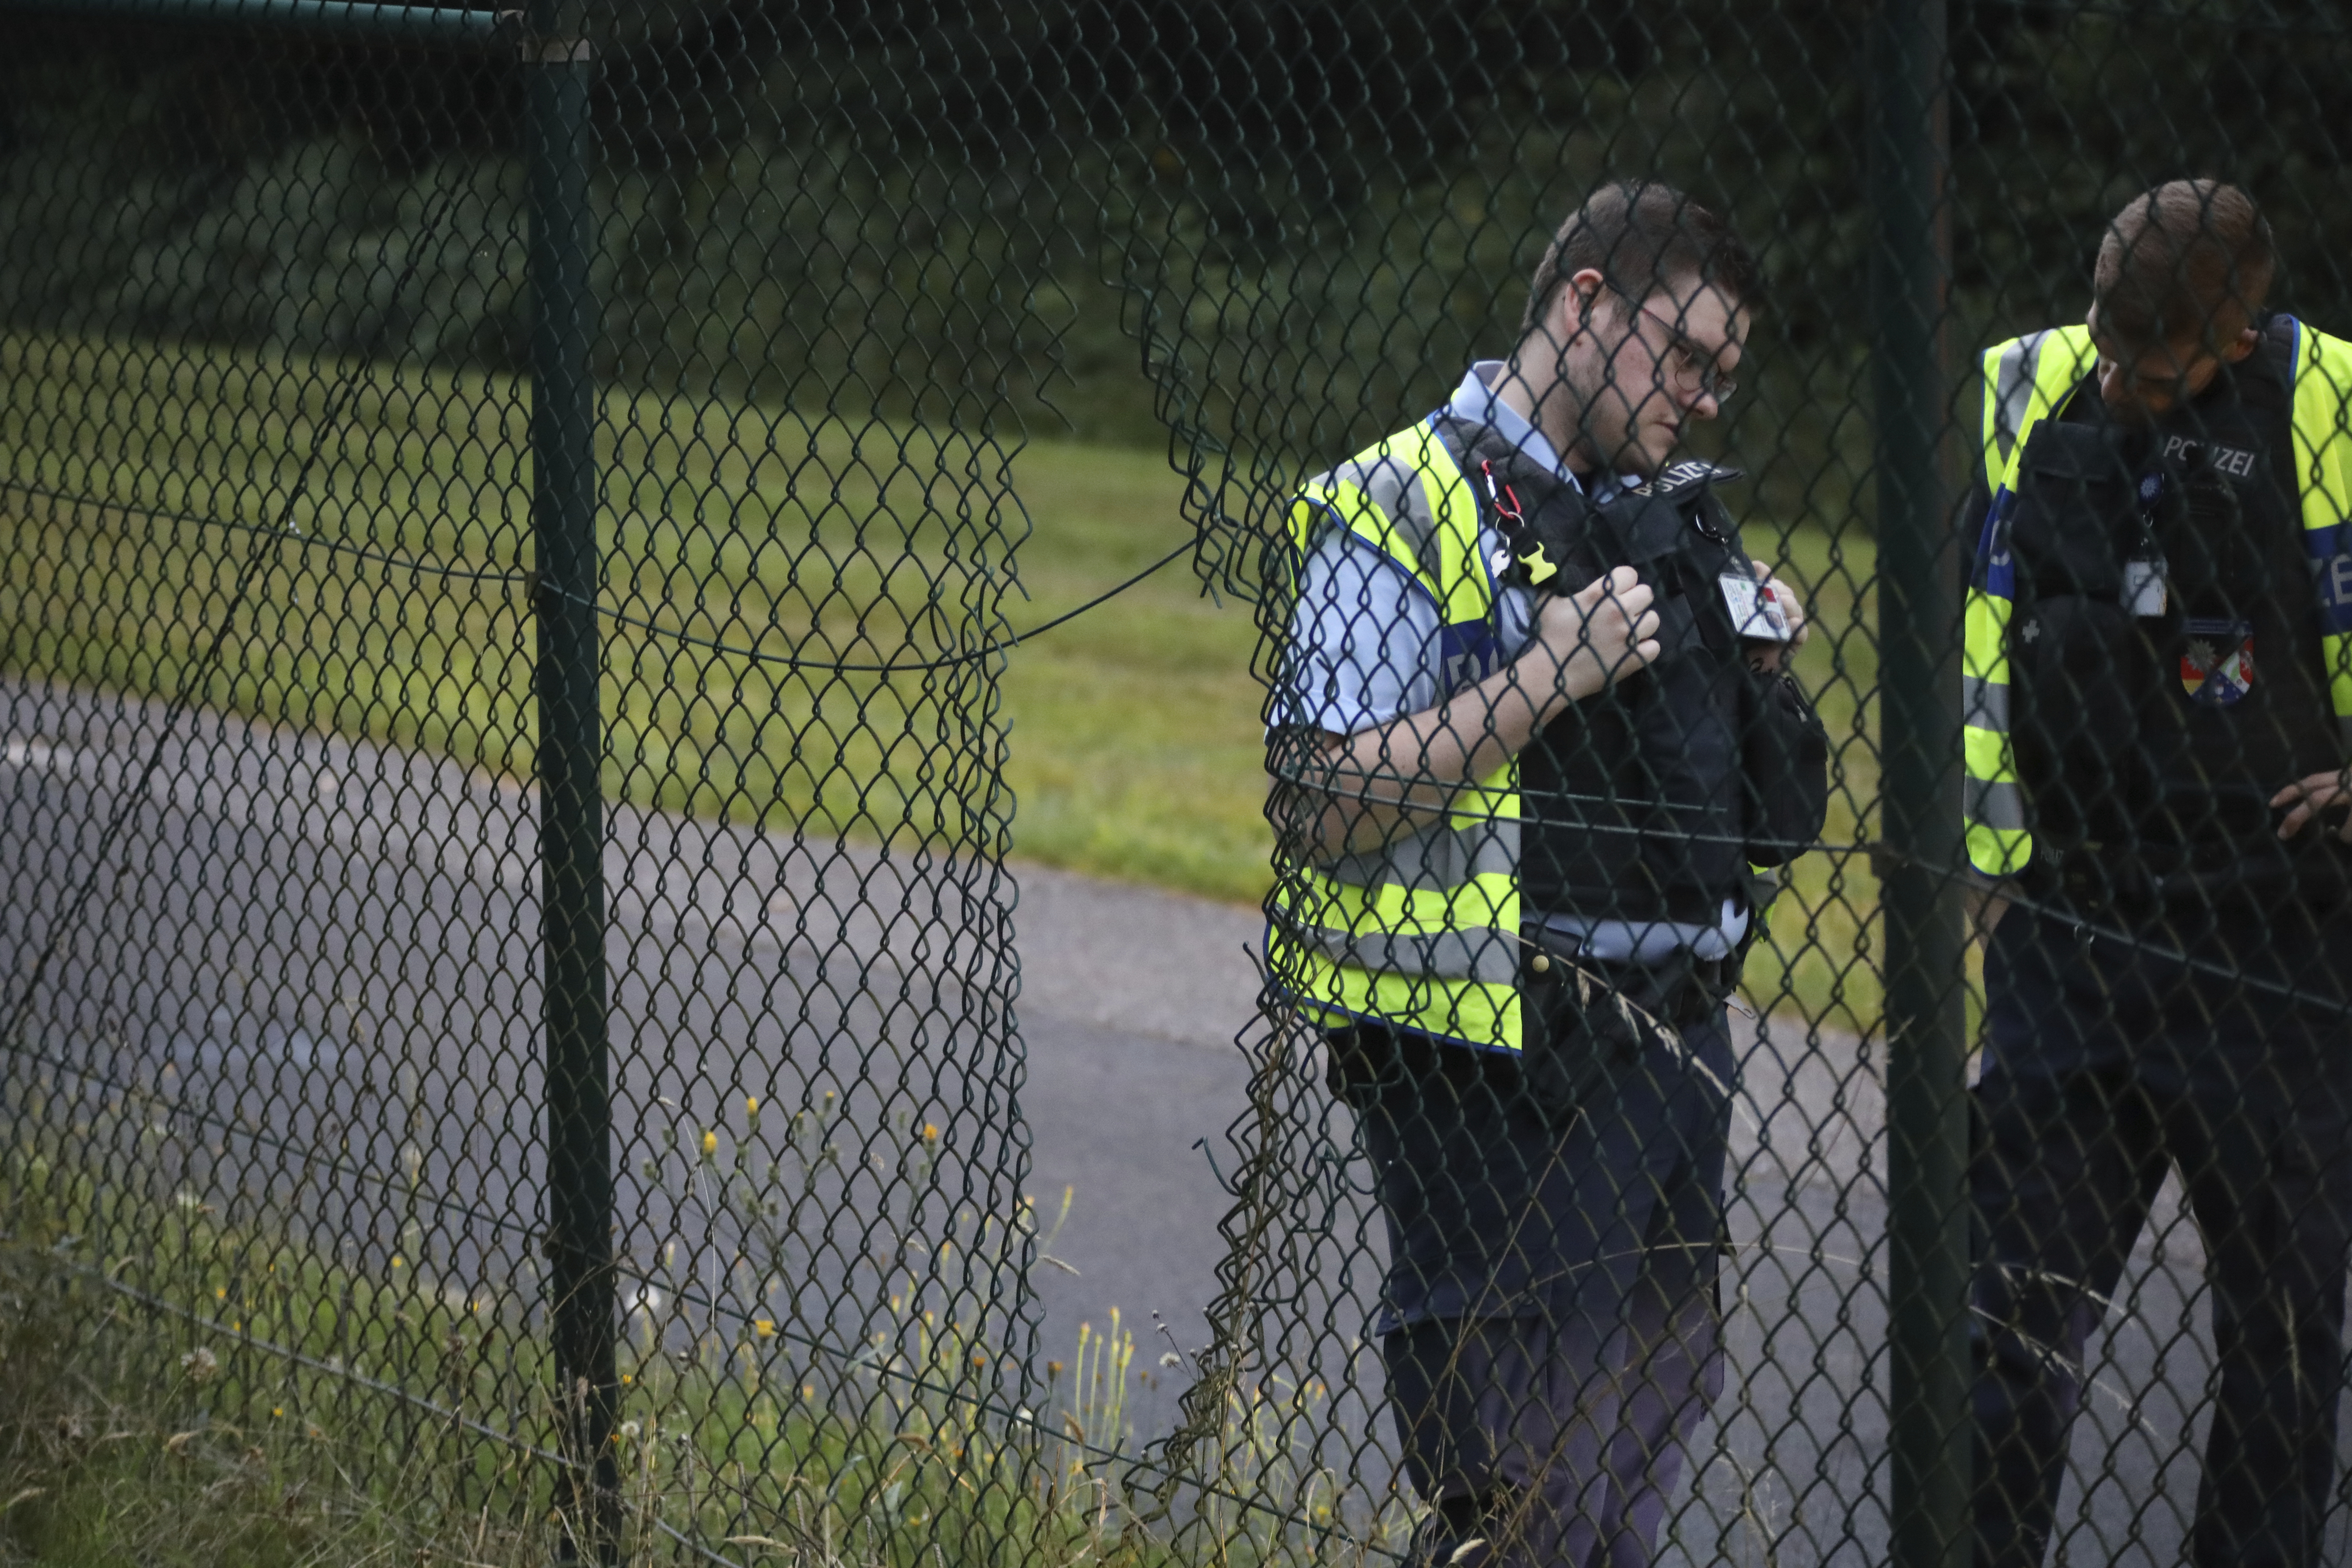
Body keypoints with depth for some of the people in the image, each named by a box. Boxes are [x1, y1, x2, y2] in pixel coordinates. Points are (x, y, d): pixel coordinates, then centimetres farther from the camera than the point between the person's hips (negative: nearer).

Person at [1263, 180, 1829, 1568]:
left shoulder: (1675, 520, 17)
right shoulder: (1403, 512, -7)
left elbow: (1778, 814, 26)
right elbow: (1324, 812, -16)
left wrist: (1764, 666, 6)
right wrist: (1545, 679, -19)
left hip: (1675, 1048, 8)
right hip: (1501, 1077, -8)